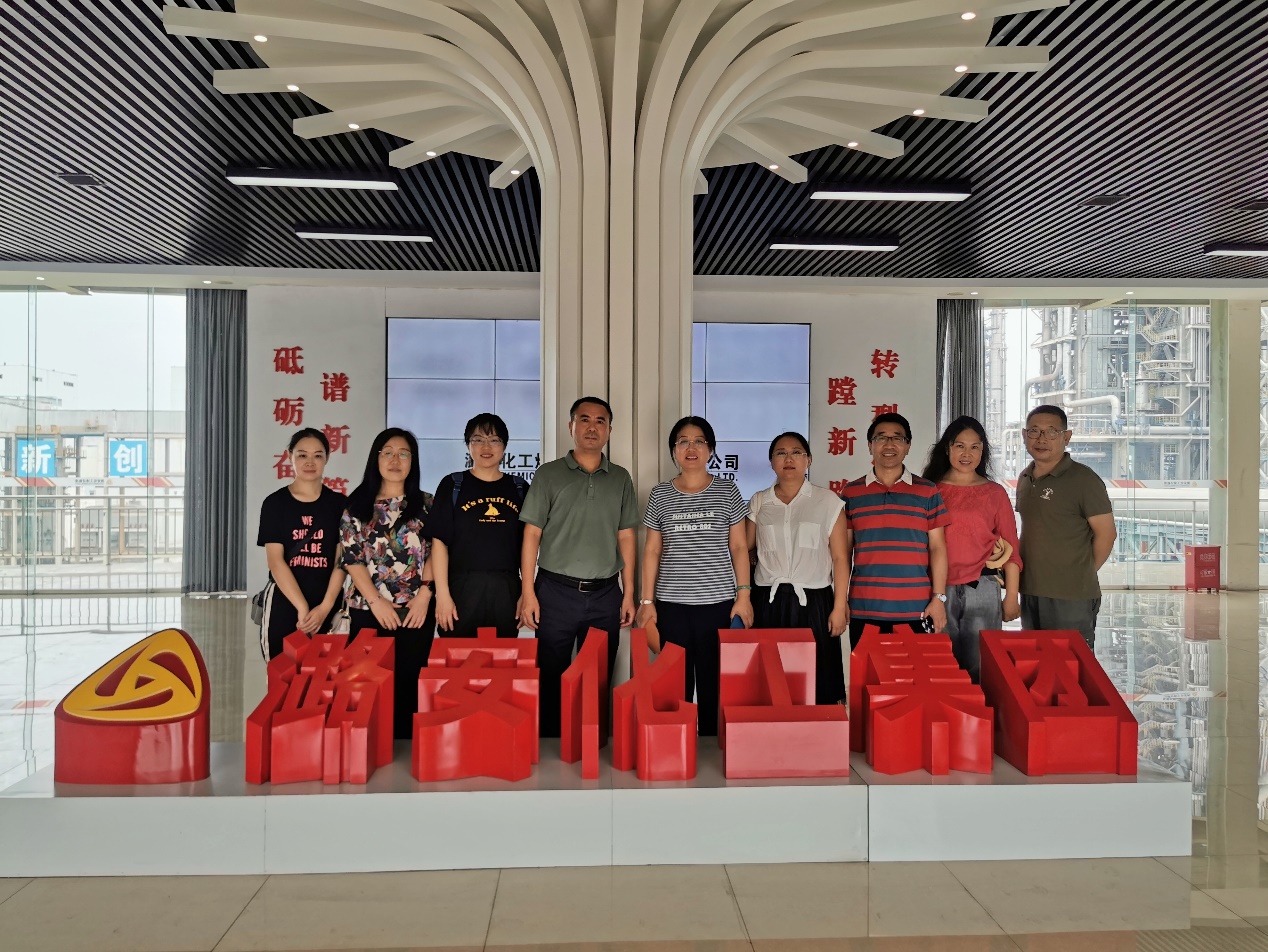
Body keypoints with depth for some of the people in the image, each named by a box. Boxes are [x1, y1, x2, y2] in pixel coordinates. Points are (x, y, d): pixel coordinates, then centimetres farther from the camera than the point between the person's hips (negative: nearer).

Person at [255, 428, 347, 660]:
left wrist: (324, 607, -12)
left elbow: (341, 561, 0)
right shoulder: (275, 503, 2)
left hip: (328, 607, 1)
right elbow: (275, 561, -6)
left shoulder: (339, 504, 5)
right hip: (283, 606, -1)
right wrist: (302, 608, -14)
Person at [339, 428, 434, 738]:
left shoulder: (426, 505, 6)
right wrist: (376, 602, -8)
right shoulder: (356, 505, 6)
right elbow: (351, 558, 1)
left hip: (414, 611, 0)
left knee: (409, 683, 1)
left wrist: (424, 595, -10)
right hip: (367, 611, 0)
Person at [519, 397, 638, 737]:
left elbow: (625, 538, 10)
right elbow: (532, 535, 0)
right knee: (551, 678, 3)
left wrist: (629, 593, 6)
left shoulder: (621, 479, 10)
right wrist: (527, 592, -6)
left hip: (605, 594, 2)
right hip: (556, 591, -2)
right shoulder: (549, 475, 2)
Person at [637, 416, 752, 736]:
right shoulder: (660, 495, 7)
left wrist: (744, 594, -2)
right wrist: (647, 601, 3)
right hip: (672, 604, 1)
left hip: (718, 602, 0)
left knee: (715, 685, 2)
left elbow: (739, 547, 6)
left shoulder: (727, 492, 5)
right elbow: (652, 551, 8)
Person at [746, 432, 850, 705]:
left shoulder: (827, 501, 4)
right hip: (769, 602, 2)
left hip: (813, 602, -1)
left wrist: (839, 607, -3)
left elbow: (840, 558, 2)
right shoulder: (759, 502, 10)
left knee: (816, 687, -1)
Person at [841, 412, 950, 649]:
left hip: (916, 610, 0)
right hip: (864, 610, 1)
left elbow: (937, 548, 5)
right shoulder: (851, 492, 7)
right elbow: (844, 550, 9)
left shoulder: (927, 492, 6)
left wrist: (939, 597, -2)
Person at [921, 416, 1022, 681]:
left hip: (981, 590, 0)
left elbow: (1010, 548, 7)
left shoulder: (995, 493, 6)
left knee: (979, 668, 2)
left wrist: (1011, 596, 4)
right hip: (939, 589, 0)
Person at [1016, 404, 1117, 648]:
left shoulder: (1083, 479, -10)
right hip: (1030, 593, 7)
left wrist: (1081, 575, 0)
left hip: (1071, 598, -7)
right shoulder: (1025, 479, 11)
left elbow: (1106, 534, -8)